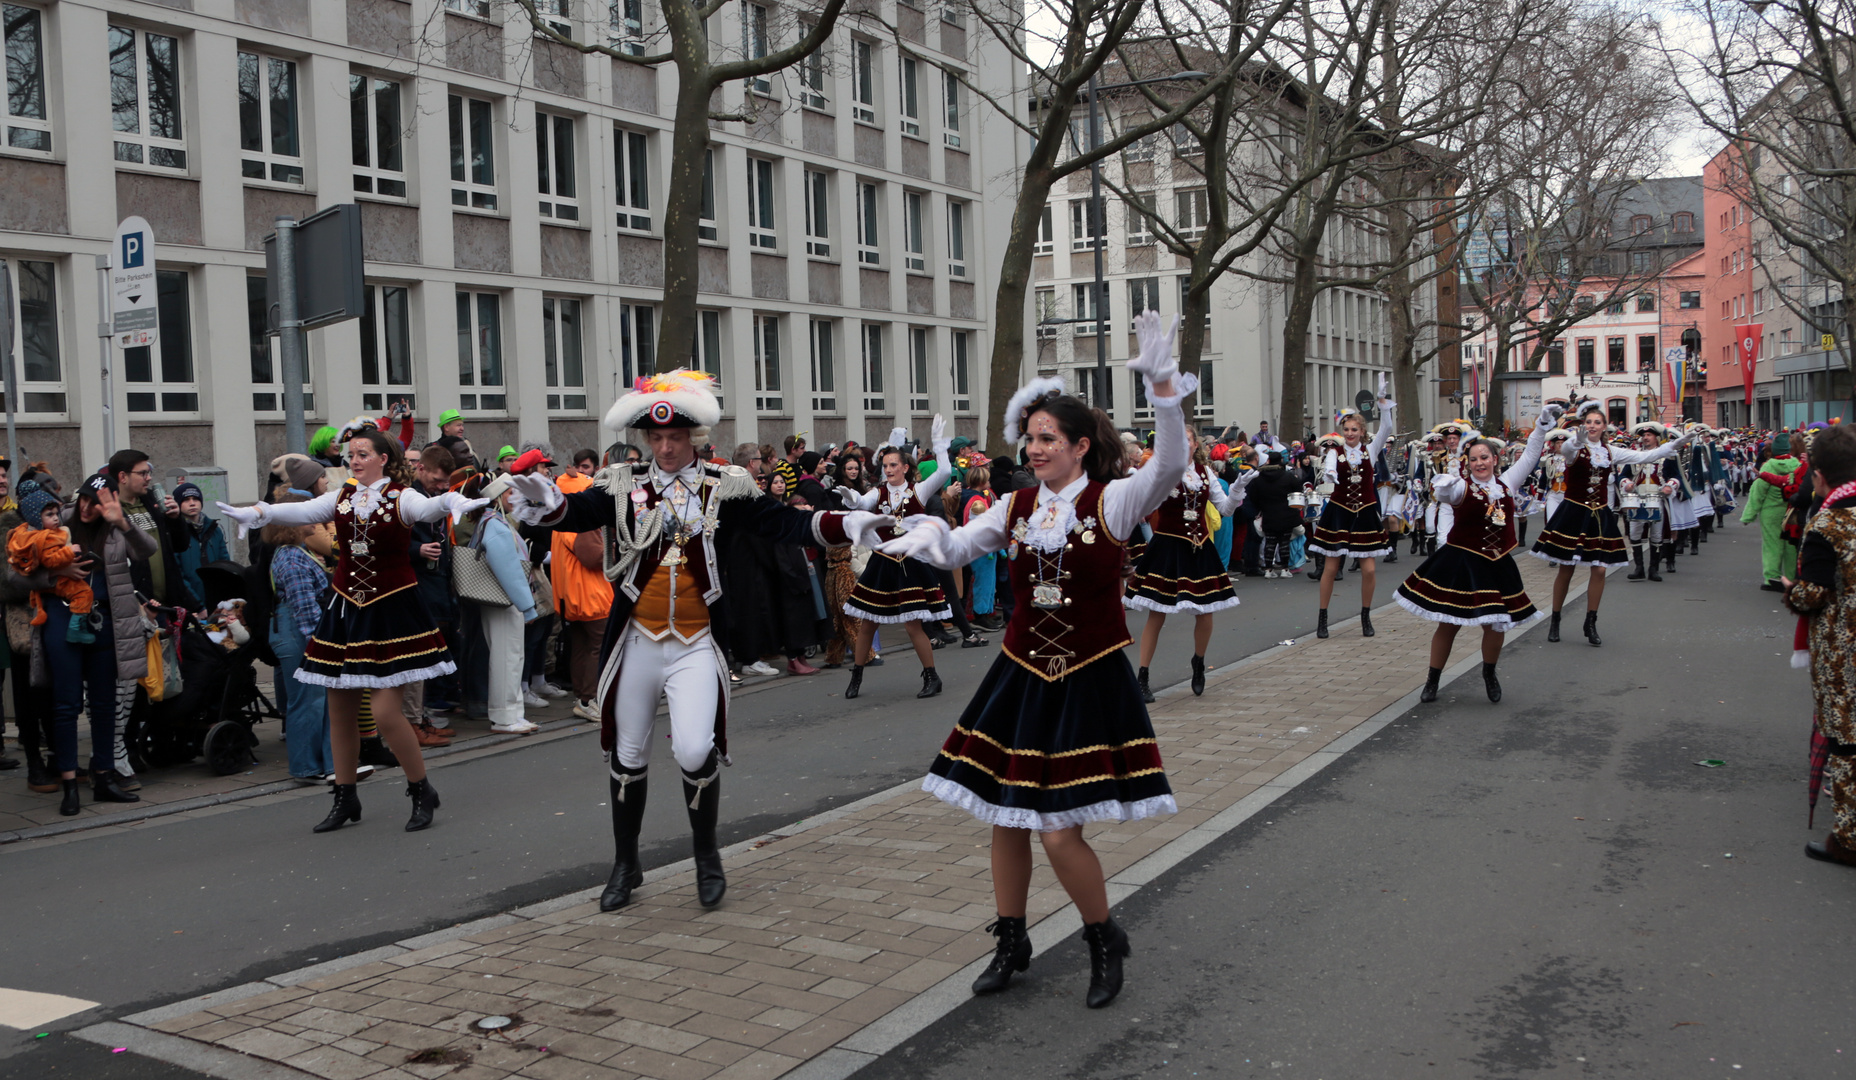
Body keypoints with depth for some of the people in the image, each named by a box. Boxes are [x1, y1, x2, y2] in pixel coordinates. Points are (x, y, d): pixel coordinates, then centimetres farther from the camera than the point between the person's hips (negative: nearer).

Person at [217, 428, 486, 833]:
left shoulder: (401, 497, -7)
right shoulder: (342, 498, 8)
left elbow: (426, 508, -26)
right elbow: (303, 511, -4)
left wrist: (452, 503, -49)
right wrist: (258, 513, -21)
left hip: (391, 612, -5)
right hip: (344, 609, 6)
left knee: (386, 710, -10)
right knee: (340, 709, 9)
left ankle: (422, 791, 8)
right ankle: (345, 799, 22)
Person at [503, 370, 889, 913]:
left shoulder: (726, 487, 0)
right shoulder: (624, 485, 1)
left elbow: (782, 523, -7)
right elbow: (582, 510, -16)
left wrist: (842, 525, -23)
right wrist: (549, 504, -39)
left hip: (696, 646, -2)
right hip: (637, 642, 2)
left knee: (696, 751, -14)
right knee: (626, 755, 12)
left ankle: (706, 853, 14)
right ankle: (625, 862, 32)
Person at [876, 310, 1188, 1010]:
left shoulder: (1112, 501, -9)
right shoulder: (1017, 508, 5)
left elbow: (1170, 467, -26)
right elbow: (956, 550, 7)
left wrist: (1163, 386, -39)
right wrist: (926, 537, -16)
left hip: (1089, 687, -5)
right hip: (1021, 680, 5)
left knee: (1059, 833, -7)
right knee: (1006, 820, 11)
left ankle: (1106, 942, 20)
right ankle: (1011, 944, 32)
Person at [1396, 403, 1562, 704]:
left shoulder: (1506, 483, 7)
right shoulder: (1462, 487, -7)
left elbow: (1530, 456, 14)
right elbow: (1445, 494, -29)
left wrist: (1543, 425, 10)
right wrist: (1445, 487, -52)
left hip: (1496, 566, 4)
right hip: (1460, 564, -4)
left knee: (1495, 624, 4)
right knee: (1448, 624, 1)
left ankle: (1489, 674, 31)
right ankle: (1432, 681, 13)